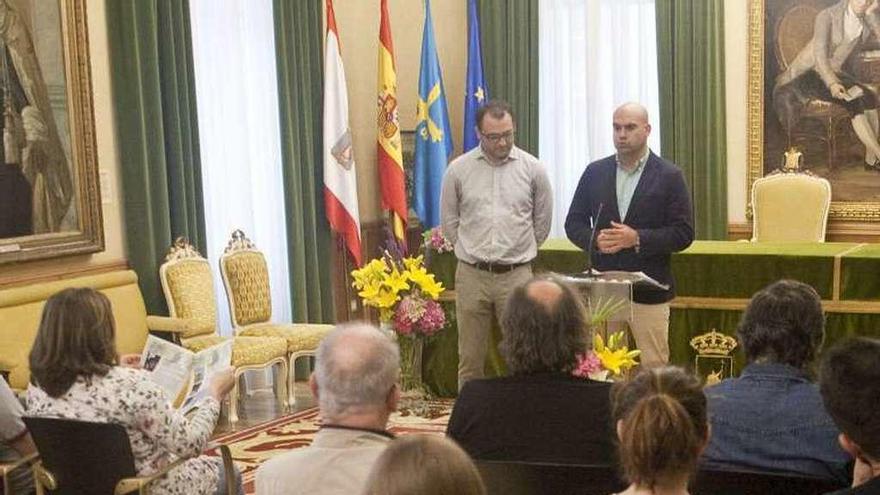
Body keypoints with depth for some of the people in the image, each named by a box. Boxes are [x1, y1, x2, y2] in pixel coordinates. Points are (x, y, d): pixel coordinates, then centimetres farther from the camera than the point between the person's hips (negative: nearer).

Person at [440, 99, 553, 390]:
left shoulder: (532, 169, 0)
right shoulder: (459, 169, 0)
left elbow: (543, 220, 10)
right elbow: (449, 220, 11)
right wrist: (472, 251, 11)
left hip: (516, 275, 0)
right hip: (471, 275, 1)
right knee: (470, 358, 8)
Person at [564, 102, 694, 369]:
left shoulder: (669, 176, -1)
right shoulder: (595, 172, 8)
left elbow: (683, 233, -5)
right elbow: (574, 223, 10)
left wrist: (637, 238, -17)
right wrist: (595, 240, -11)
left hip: (649, 290, -2)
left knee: (654, 367, 2)